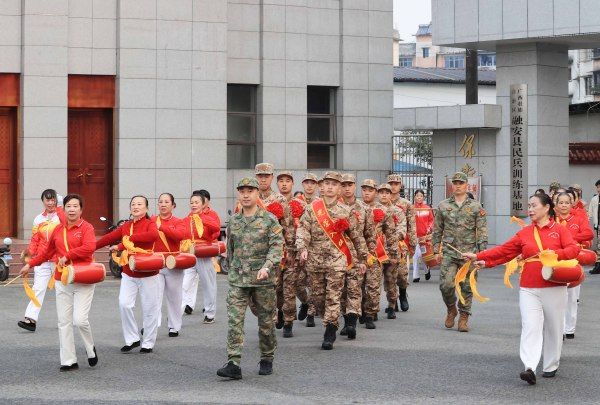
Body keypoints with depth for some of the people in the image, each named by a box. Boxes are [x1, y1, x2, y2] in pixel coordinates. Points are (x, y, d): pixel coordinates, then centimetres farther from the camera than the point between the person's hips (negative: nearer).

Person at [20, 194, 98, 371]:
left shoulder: (86, 227, -6)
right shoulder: (58, 229, 10)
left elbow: (89, 247, -23)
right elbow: (47, 250, 23)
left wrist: (67, 256, -18)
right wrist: (30, 264, 26)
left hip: (83, 280, -5)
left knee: (80, 320, -13)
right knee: (64, 322, 3)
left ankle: (91, 350, 15)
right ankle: (68, 361, 10)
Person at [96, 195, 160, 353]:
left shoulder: (150, 224, -6)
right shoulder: (125, 226, 9)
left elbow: (153, 235, -28)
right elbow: (109, 238, 8)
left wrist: (130, 239, -28)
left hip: (147, 274, -4)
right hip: (128, 273, 4)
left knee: (149, 309, 2)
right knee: (124, 304, -9)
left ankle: (148, 343, 16)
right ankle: (132, 339, 6)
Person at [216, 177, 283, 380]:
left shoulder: (269, 220, -3)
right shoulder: (233, 221, 10)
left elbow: (277, 246, -11)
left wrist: (267, 266, -25)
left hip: (263, 279, -3)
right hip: (237, 279, 3)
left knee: (266, 321, 8)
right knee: (234, 320, -10)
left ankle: (267, 360, 25)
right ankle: (233, 364, -15)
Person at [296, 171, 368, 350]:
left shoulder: (346, 211, 4)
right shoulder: (311, 208, 5)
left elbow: (357, 237, 11)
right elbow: (302, 229, -4)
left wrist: (362, 259, 13)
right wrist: (302, 248, -21)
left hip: (336, 260, -2)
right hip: (315, 260, 2)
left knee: (333, 297, -8)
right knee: (317, 297, 7)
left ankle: (329, 335, -5)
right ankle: (330, 323, 29)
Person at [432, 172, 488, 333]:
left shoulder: (476, 207, 4)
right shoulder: (443, 206, 8)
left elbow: (482, 231, 2)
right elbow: (437, 230, 12)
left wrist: (482, 252, -6)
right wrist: (436, 249, 5)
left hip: (469, 253, -1)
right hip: (449, 252, 1)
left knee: (467, 287, 2)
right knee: (446, 284, -11)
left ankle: (463, 317, 14)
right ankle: (451, 310, 15)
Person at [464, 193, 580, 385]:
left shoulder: (559, 230, 1)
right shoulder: (524, 233, 10)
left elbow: (574, 249, -11)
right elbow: (503, 250, 9)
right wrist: (478, 257, 4)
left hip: (554, 288, -1)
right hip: (529, 289, 2)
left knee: (553, 328, 8)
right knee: (530, 327, -10)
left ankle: (551, 367, 22)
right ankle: (530, 368, -19)